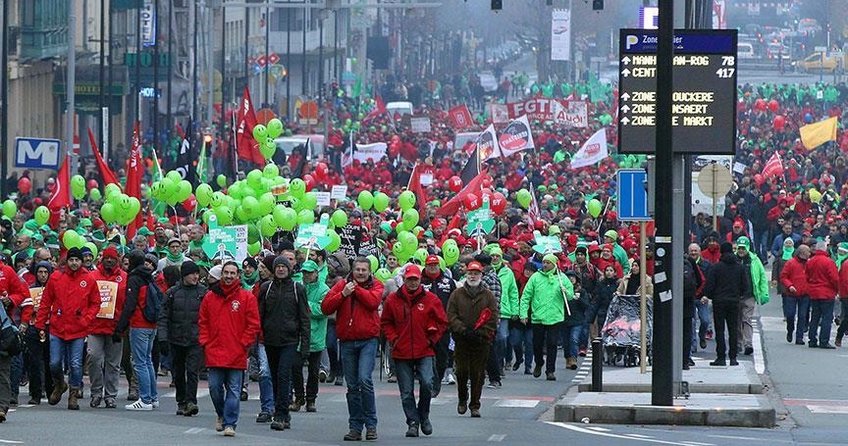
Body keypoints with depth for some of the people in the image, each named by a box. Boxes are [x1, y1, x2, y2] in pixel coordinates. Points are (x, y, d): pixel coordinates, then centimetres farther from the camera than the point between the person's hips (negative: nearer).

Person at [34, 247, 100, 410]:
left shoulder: (88, 280, 1)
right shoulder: (56, 278, 1)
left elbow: (95, 303, 8)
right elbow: (45, 303, 6)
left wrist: (86, 320, -6)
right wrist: (41, 326, 4)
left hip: (78, 331, -1)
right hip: (57, 329, 1)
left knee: (76, 365, -1)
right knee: (55, 364, 3)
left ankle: (73, 396, 10)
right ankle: (59, 385, 31)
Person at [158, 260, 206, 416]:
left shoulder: (203, 293, 2)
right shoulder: (173, 293, 5)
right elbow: (164, 317, 4)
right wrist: (162, 338, -5)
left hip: (195, 340, -2)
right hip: (176, 339, 2)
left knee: (192, 371, -14)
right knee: (178, 373, 9)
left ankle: (190, 401, -16)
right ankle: (181, 402, 19)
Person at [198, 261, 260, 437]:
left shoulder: (247, 297, 0)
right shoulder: (210, 297, 8)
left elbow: (253, 324, 1)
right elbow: (202, 322, 13)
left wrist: (243, 344, -5)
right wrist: (205, 343, 3)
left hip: (236, 354, -2)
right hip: (214, 353, 2)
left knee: (233, 390, -1)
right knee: (215, 387, 4)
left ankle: (229, 423, 1)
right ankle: (221, 415, 27)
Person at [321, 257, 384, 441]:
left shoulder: (375, 286, 5)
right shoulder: (341, 285, 9)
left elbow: (373, 301, -16)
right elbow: (326, 307, -1)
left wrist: (356, 288, -8)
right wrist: (343, 294, -12)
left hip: (368, 339, -3)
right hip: (347, 341, 3)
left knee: (364, 379, -17)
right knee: (352, 386, 7)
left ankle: (371, 424, -7)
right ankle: (355, 427, 13)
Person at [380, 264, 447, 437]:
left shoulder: (430, 299, 1)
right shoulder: (393, 300, 3)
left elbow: (442, 322, 9)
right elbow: (385, 322, 13)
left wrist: (432, 339, 1)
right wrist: (393, 339, 0)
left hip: (424, 352, -1)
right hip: (401, 353, 1)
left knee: (427, 383, -16)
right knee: (406, 392, 3)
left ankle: (423, 415, 6)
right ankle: (413, 422, 12)